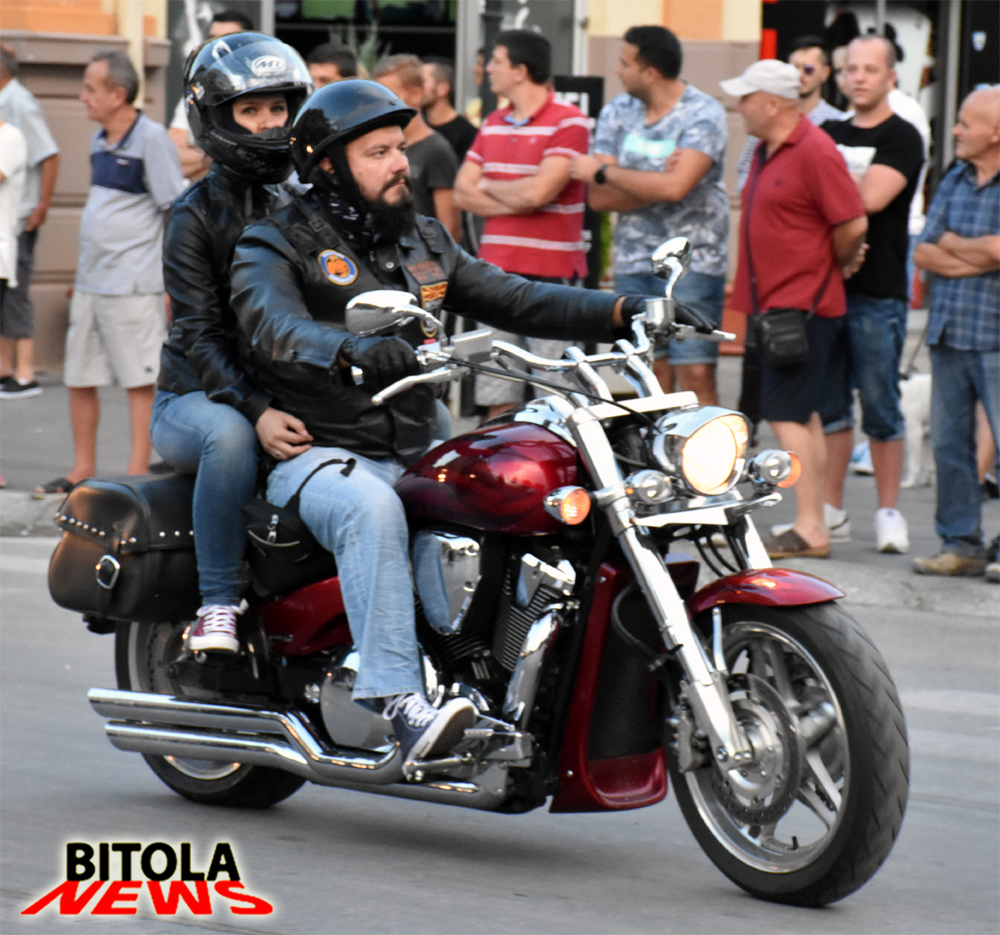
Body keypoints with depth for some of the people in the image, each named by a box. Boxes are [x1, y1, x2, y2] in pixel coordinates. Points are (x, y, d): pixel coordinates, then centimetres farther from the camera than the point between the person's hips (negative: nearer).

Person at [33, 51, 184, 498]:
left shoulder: (150, 139, -10)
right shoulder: (99, 141, 12)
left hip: (133, 286, -8)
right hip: (90, 284, 8)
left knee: (140, 380, 0)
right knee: (79, 378, 11)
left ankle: (138, 474, 4)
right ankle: (83, 470, 21)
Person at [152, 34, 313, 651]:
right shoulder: (196, 214, -4)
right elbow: (201, 333, -15)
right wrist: (257, 412, -31)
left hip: (291, 393, 4)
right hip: (195, 398, -4)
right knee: (230, 434, -40)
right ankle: (218, 604, -29)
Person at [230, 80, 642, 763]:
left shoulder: (424, 242, 20)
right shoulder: (276, 245, -2)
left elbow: (514, 298, 12)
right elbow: (276, 332, -22)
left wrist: (624, 310, -3)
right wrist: (352, 353, -44)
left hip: (414, 456, 7)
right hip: (316, 454, -6)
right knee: (370, 508, -38)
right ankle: (400, 702, -46)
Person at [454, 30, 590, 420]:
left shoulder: (568, 122, -6)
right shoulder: (493, 124, 16)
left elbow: (539, 191, -18)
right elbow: (463, 192, 8)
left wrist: (488, 186, 0)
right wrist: (517, 201, -7)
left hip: (550, 275, -7)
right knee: (498, 401, 8)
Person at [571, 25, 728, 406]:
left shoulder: (704, 114, -8)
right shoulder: (617, 113, 8)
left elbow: (676, 187, -22)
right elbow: (599, 199, 1)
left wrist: (602, 172, -10)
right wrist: (655, 183, -15)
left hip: (692, 261, -5)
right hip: (633, 262, 5)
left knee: (696, 375, -12)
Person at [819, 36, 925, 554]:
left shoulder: (902, 139, -2)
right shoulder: (828, 134, 17)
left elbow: (871, 197, -17)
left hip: (878, 292, -5)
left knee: (880, 405, -3)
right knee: (829, 403, 8)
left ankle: (889, 511, 4)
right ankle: (830, 508, 15)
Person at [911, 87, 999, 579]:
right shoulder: (954, 180, 14)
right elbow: (923, 252, 8)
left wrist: (952, 243, -2)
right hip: (948, 332, 7)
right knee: (949, 444, 8)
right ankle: (960, 543, 16)